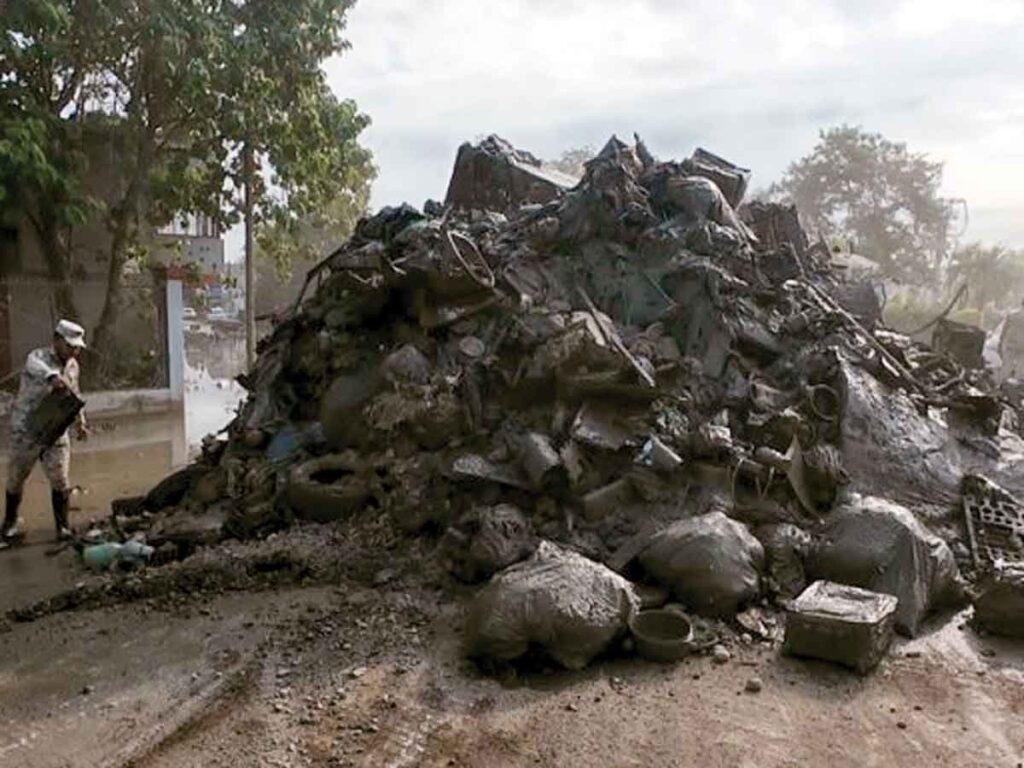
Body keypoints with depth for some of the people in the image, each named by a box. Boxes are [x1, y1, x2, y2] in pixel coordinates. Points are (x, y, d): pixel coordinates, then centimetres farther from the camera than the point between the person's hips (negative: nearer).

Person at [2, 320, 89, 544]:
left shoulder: (73, 365, 5)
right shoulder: (38, 356, -15)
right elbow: (36, 367, -42)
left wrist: (80, 422, 16)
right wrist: (53, 376, -63)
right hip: (27, 430, -4)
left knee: (60, 479, -2)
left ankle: (63, 525, 9)